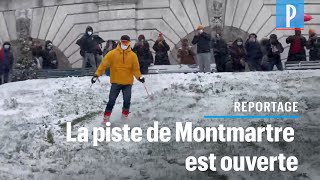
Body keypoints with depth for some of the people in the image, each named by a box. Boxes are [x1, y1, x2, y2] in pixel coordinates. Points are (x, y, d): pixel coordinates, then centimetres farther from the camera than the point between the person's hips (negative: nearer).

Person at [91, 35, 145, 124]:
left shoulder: (133, 55, 2)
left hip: (128, 83, 1)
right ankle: (106, 118, 8)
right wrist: (97, 75, -12)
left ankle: (124, 117, 19)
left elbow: (136, 68, 2)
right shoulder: (113, 53, -3)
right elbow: (104, 64, -6)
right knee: (111, 101, 0)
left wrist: (139, 77, -14)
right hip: (116, 82, -1)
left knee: (127, 101, 2)